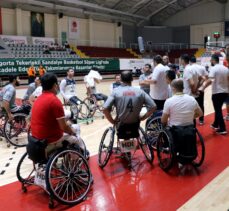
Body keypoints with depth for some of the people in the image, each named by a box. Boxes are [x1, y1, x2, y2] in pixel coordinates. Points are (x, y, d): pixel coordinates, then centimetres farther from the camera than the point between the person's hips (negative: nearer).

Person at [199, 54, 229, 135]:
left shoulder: (213, 68, -13)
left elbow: (210, 80, -28)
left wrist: (202, 87, -28)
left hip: (217, 92, -7)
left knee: (218, 110, 0)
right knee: (218, 109, 21)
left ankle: (222, 129, 0)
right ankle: (215, 124, 32)